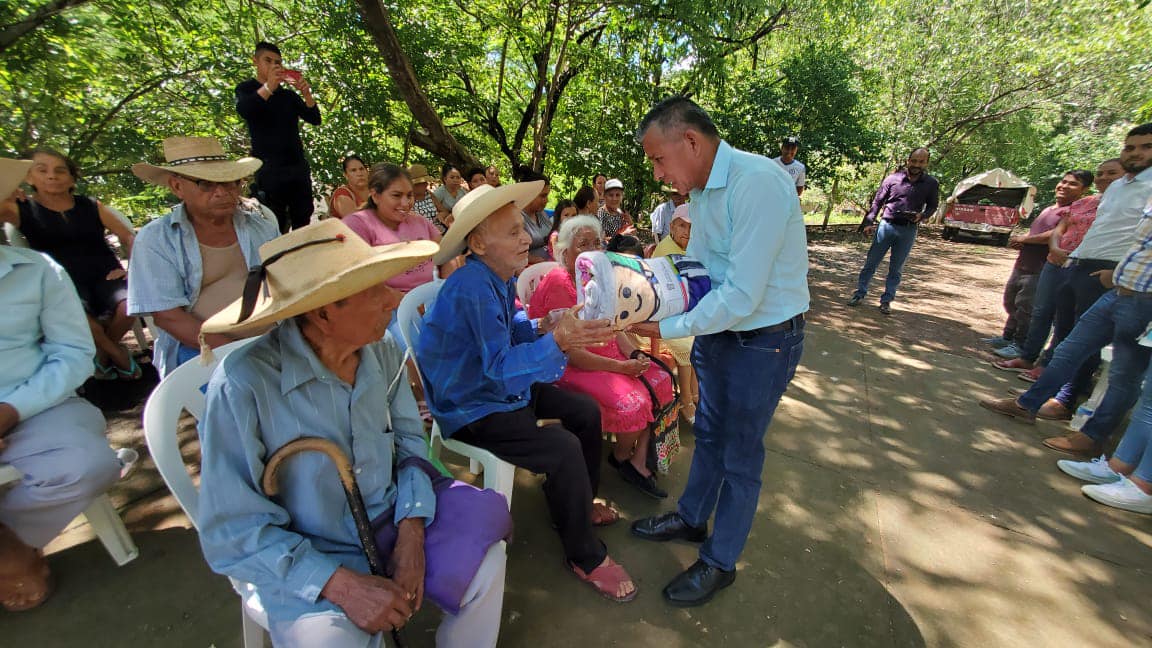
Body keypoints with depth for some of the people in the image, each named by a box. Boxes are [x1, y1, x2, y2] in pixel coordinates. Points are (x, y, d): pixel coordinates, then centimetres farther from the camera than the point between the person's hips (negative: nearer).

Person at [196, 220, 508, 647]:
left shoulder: (382, 351, -11)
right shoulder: (244, 383, -24)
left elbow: (409, 441, 0)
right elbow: (233, 532, -17)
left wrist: (411, 534, -12)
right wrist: (343, 586, -24)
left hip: (390, 524, 4)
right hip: (303, 559, -3)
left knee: (485, 562, -7)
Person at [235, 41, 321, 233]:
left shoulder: (289, 95, 18)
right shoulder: (246, 89, 10)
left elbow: (315, 119, 7)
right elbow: (244, 110, -11)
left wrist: (306, 94, -12)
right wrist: (268, 87, -24)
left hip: (298, 166, 4)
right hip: (269, 169, -3)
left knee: (303, 224, 1)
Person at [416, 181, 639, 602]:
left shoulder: (500, 275, 0)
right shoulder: (473, 287, -29)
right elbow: (501, 368, -33)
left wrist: (542, 328, -8)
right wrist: (556, 342, -45)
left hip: (504, 389, 10)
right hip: (471, 411, -10)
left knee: (587, 412, 10)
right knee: (563, 449, -24)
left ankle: (578, 504, 31)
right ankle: (585, 557, 1)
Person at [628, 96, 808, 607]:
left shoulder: (757, 183, -27)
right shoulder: (702, 188, 1)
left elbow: (741, 295, -30)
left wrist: (666, 329, -24)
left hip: (763, 339, -8)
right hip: (717, 329, 8)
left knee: (740, 454, 9)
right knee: (709, 433, 22)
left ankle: (720, 562, 31)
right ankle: (691, 518, 45)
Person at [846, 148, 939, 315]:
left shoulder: (931, 184, 1)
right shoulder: (893, 179, -3)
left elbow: (932, 205, 11)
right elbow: (877, 201, 3)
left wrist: (922, 215, -10)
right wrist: (869, 222, -3)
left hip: (908, 230, 1)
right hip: (886, 225, -1)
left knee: (896, 269, 8)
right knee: (871, 262, 3)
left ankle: (886, 301, 16)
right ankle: (859, 294, 13)